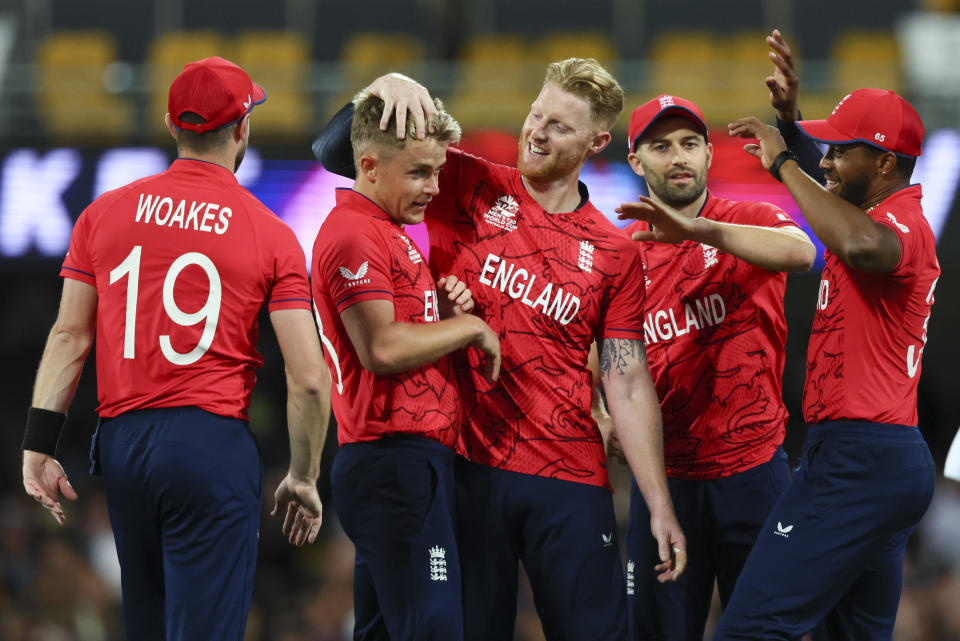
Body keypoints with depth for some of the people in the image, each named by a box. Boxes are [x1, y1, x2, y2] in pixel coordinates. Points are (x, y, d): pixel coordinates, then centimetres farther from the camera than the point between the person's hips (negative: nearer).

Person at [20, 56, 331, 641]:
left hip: (122, 440, 4)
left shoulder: (104, 214, 8)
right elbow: (309, 379, -5)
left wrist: (40, 444, 7)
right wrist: (303, 479, 6)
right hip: (214, 443, -4)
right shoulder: (272, 236, -1)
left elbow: (69, 336, 6)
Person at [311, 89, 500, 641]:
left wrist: (445, 309, 7)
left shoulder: (393, 234, 21)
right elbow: (383, 349, -20)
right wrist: (470, 327, -8)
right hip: (396, 459, -11)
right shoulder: (355, 234, -12)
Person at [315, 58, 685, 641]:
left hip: (569, 477, 1)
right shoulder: (470, 188, 5)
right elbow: (335, 151, 5)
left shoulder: (613, 254, 7)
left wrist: (660, 506, 0)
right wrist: (389, 85, -15)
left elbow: (627, 384, 6)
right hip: (464, 467, -1)